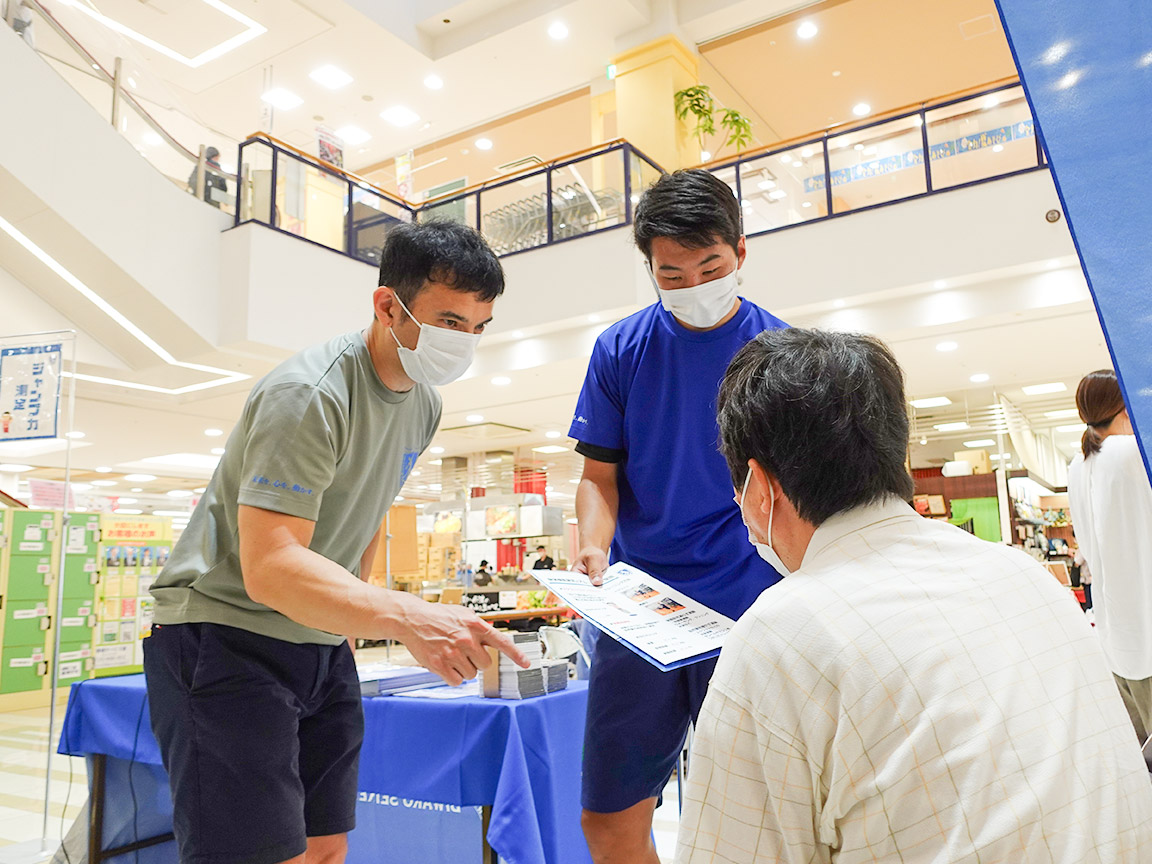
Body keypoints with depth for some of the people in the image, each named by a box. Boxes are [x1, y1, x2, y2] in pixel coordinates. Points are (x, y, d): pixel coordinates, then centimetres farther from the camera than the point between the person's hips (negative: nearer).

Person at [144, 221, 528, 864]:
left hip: (322, 645, 8)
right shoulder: (310, 394, -23)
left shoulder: (424, 403, 5)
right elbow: (268, 567, -32)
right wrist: (407, 617, -45)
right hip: (225, 635, -8)